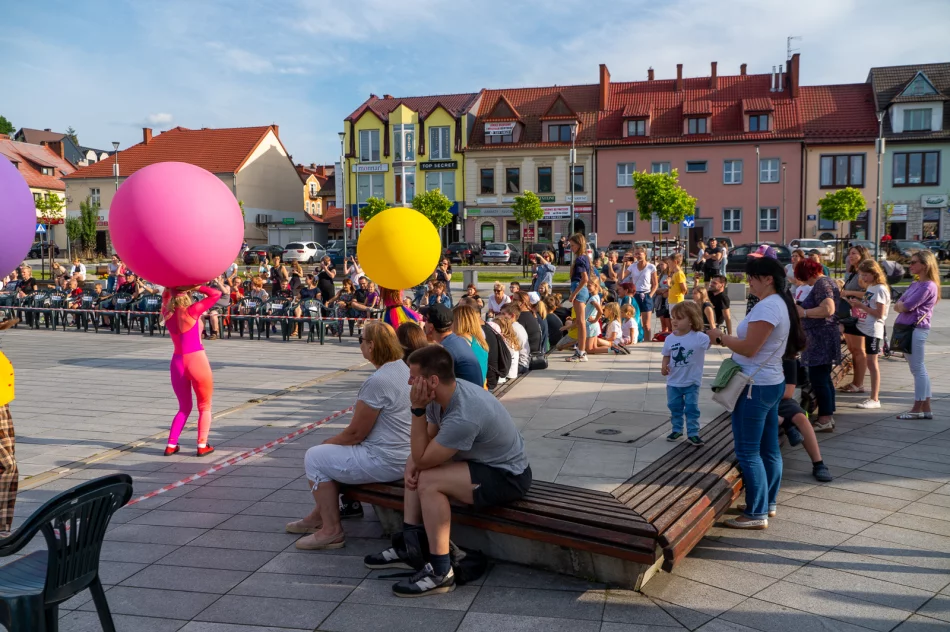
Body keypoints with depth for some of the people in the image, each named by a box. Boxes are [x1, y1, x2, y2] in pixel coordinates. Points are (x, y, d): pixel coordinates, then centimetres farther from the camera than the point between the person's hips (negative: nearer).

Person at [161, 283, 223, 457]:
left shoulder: (167, 313, 3)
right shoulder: (192, 311, -12)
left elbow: (165, 296, 24)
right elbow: (217, 294, -8)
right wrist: (195, 286, -6)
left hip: (177, 363, 5)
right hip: (197, 361, -5)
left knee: (184, 407, 20)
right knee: (205, 407, 11)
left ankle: (171, 445, 14)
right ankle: (202, 445, 5)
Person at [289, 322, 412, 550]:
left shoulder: (377, 381, -24)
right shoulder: (402, 367, 7)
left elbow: (355, 433, -17)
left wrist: (327, 442, 2)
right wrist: (331, 442, 17)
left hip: (385, 461, -10)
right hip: (403, 452, 10)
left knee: (315, 457, 1)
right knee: (331, 450, 24)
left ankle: (332, 530, 7)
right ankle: (319, 515, 32)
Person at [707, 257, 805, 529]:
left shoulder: (766, 306, -21)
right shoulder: (780, 303, 12)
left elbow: (749, 348, -23)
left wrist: (720, 337, -9)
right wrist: (728, 338, 7)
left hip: (756, 386, -10)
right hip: (771, 383, 11)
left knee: (747, 452, -4)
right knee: (769, 448, 16)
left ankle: (756, 514, 1)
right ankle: (768, 503, 26)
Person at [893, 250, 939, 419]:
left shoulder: (928, 286, -13)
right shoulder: (915, 284, 16)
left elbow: (906, 307, -18)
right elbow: (897, 306, 11)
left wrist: (902, 305, 2)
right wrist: (903, 305, -8)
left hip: (917, 330, -10)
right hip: (906, 328, 10)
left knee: (918, 369, -3)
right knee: (918, 369, 11)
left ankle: (918, 409, 3)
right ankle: (926, 408, 16)